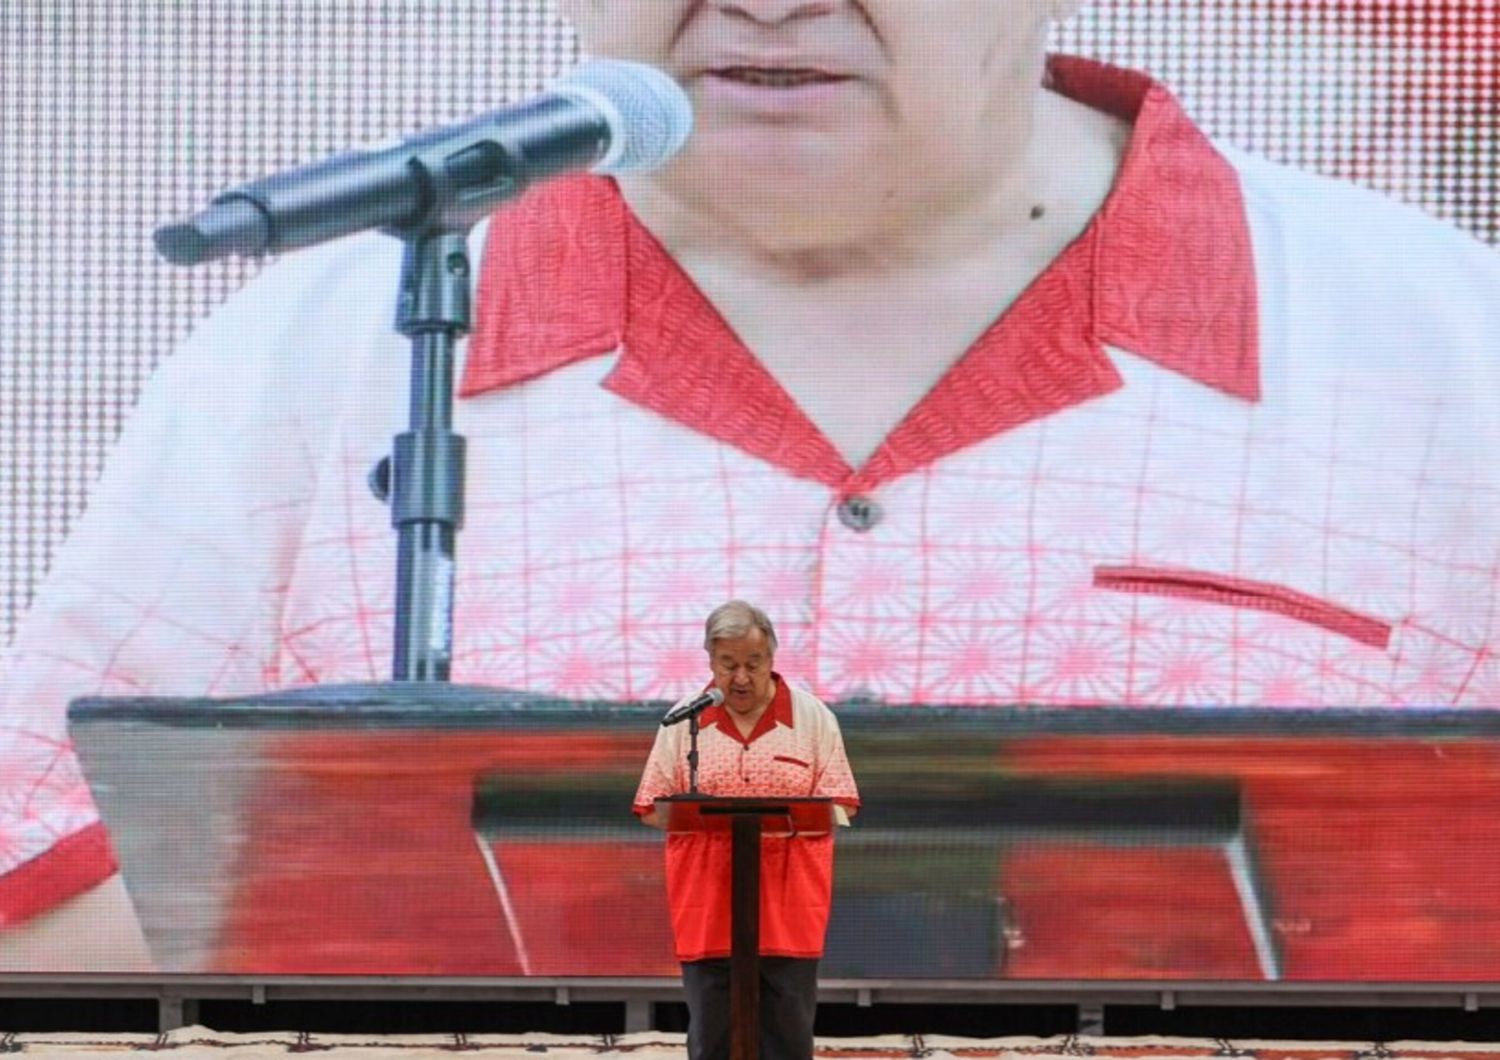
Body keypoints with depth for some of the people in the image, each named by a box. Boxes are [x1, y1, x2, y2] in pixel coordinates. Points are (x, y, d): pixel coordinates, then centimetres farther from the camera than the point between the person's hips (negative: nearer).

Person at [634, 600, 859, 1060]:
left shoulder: (813, 717, 6)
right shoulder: (684, 721, 7)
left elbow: (840, 808, 3)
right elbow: (652, 809, 7)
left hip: (789, 912, 0)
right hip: (706, 913, 1)